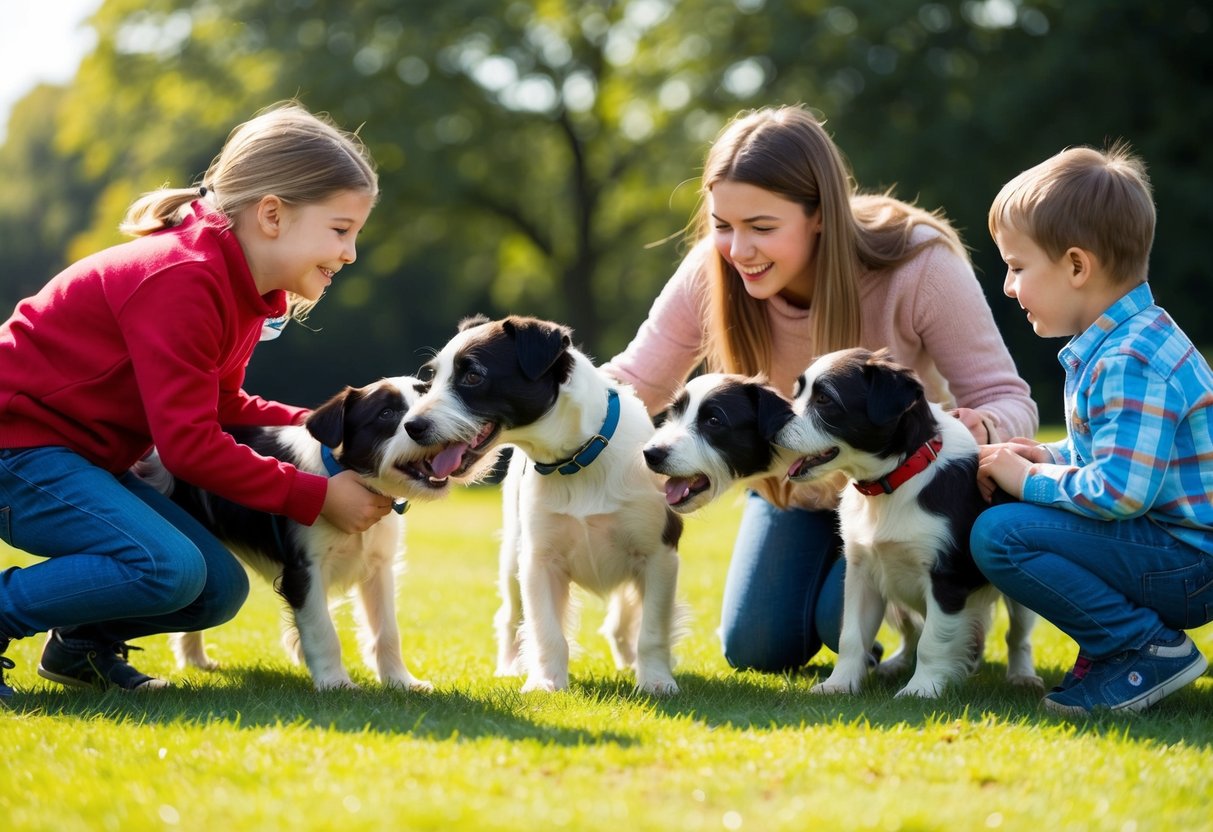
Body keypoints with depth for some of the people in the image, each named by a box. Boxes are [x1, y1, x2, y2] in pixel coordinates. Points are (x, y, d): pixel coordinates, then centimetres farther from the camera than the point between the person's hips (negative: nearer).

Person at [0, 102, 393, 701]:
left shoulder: (241, 289, 7)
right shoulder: (182, 281, -25)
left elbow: (222, 407, 14)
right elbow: (188, 444, -25)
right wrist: (317, 498, -19)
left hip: (82, 458, 10)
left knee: (219, 591, 1)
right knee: (169, 570, -29)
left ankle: (81, 643, 21)